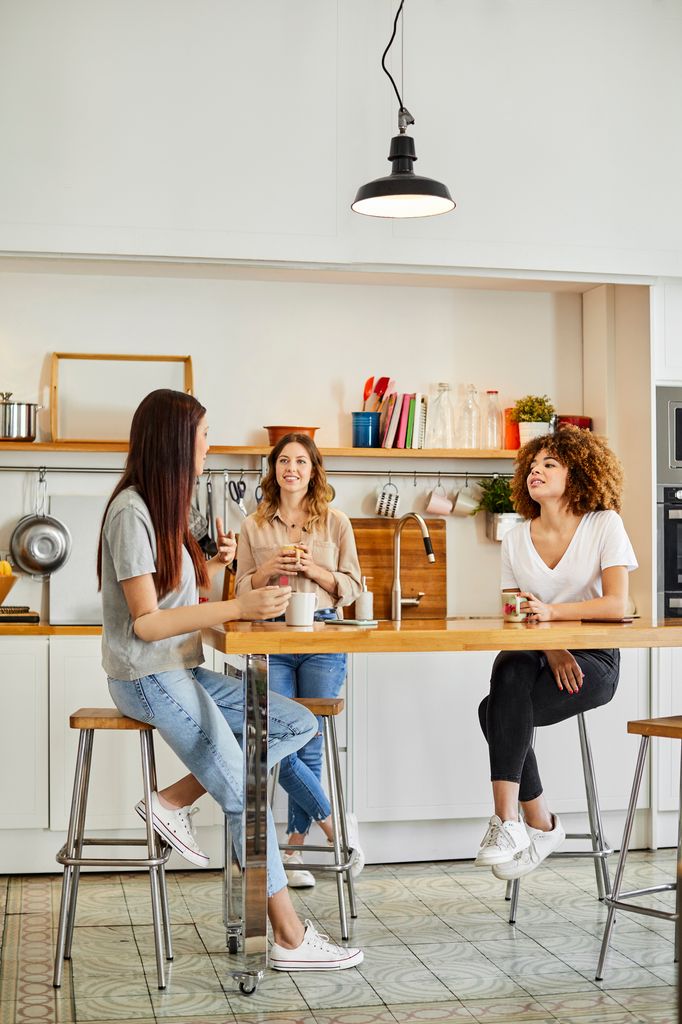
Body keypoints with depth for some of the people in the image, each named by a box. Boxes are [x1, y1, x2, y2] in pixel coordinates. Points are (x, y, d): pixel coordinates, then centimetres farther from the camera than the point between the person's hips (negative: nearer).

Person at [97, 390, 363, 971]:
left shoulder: (162, 508, 13)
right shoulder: (131, 512, -16)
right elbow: (146, 622, -20)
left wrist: (216, 565, -1)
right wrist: (240, 607, -25)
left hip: (183, 671, 9)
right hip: (149, 677, -9)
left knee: (300, 723, -1)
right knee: (248, 797, -12)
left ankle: (174, 801, -2)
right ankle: (290, 937, -4)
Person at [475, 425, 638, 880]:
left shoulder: (605, 525, -2)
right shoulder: (517, 538, 10)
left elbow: (616, 604, -13)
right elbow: (517, 616, 5)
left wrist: (551, 611, -26)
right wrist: (552, 652, -15)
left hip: (592, 659, -4)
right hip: (539, 656, 4)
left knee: (497, 710, -29)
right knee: (512, 668, -32)